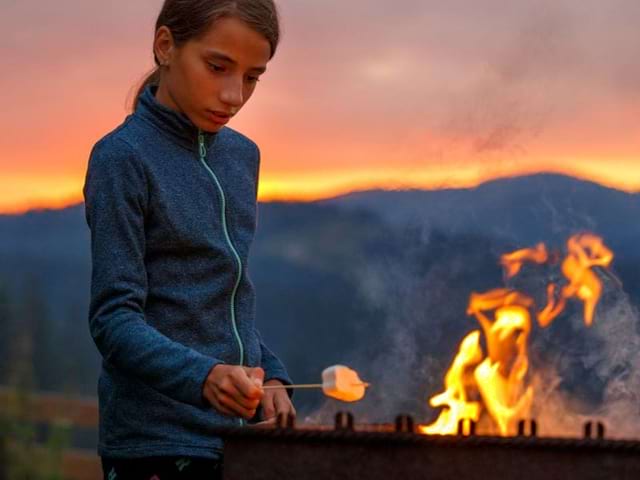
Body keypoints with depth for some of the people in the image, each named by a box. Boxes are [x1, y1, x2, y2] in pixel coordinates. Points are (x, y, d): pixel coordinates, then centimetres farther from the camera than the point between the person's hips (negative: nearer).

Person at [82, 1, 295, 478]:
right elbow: (114, 318, -14)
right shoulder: (122, 158, -9)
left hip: (242, 436, 6)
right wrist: (204, 377, -29)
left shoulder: (243, 156, 11)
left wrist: (270, 375, 1)